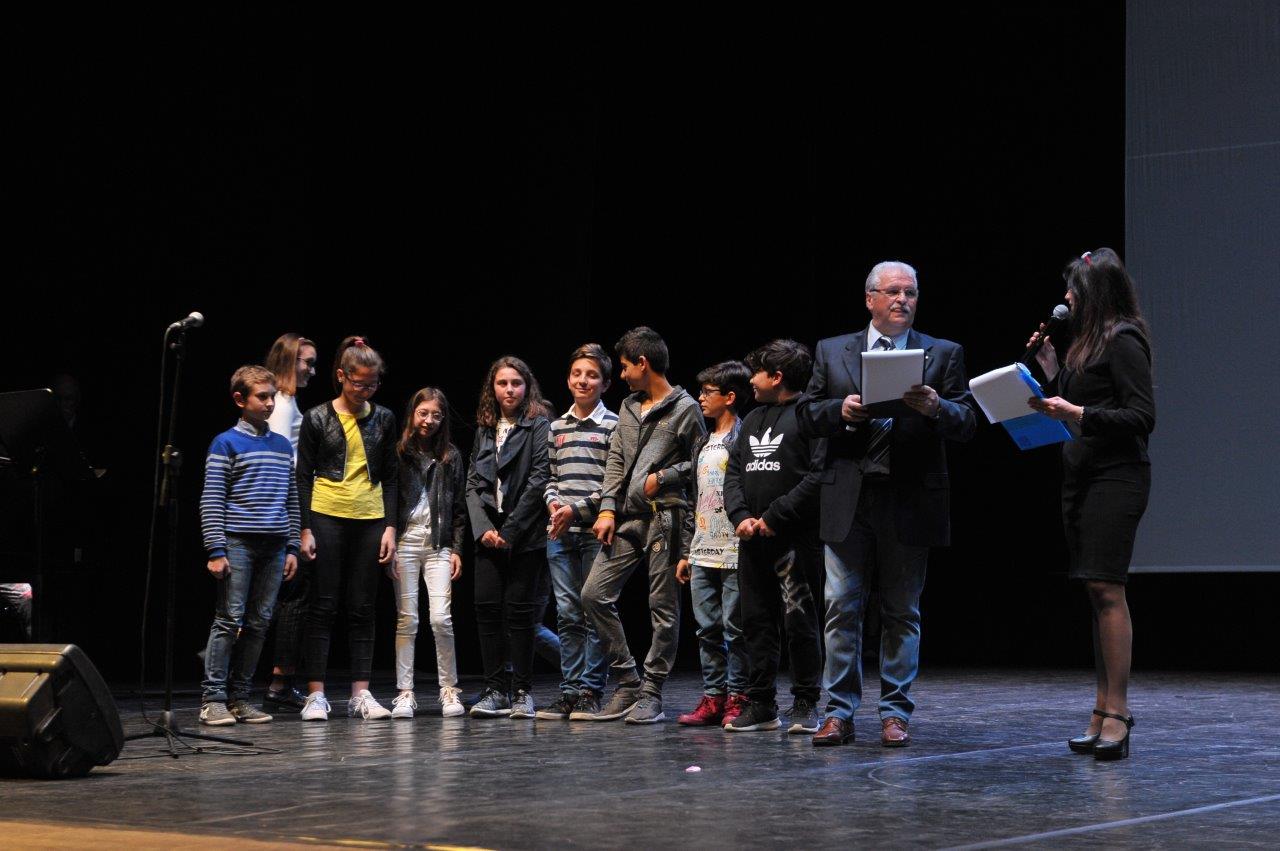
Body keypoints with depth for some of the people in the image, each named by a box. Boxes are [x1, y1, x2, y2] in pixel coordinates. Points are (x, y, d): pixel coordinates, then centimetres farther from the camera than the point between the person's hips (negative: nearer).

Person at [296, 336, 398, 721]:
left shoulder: (383, 419, 9)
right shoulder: (317, 418, 0)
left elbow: (390, 478, 11)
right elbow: (304, 477, 1)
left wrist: (390, 527, 3)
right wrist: (305, 530, -6)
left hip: (370, 520, 3)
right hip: (326, 518, -3)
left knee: (363, 609, 4)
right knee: (322, 607, -2)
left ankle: (360, 694, 7)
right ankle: (315, 695, 0)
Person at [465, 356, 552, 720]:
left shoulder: (539, 426, -1)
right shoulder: (484, 430, 16)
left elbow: (538, 481, -9)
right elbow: (473, 482, 11)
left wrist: (510, 531, -12)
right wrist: (483, 528, -4)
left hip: (525, 536, -5)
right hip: (489, 535, 5)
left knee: (519, 610, -3)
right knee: (487, 608, -1)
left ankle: (522, 692, 4)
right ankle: (495, 690, 4)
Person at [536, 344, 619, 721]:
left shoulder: (613, 426, -1)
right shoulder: (557, 428, 16)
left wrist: (577, 510, -12)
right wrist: (553, 501, 0)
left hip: (596, 533, -5)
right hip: (560, 535, 5)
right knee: (567, 614, 5)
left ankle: (590, 692, 1)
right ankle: (569, 691, 9)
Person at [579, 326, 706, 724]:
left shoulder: (684, 409, -2)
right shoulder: (628, 407, 18)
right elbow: (615, 461, 16)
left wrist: (665, 476, -11)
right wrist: (607, 509, 6)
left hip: (666, 519, -7)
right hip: (627, 519, 7)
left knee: (663, 608, -2)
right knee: (594, 593, 0)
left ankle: (651, 695, 5)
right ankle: (627, 683, 8)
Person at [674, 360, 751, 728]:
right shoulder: (702, 443, 18)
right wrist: (687, 552, 20)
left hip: (733, 554, -8)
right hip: (703, 554, 8)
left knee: (734, 627, -3)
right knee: (708, 628, 8)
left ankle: (737, 698, 3)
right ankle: (713, 698, 13)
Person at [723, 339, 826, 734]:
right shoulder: (753, 419, 19)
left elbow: (820, 475, -16)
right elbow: (734, 471, 18)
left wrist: (774, 516, -15)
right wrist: (740, 516, 0)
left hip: (795, 539, -8)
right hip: (753, 539, 8)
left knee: (799, 619, -6)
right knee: (757, 621, 9)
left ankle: (806, 705, 1)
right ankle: (761, 705, 14)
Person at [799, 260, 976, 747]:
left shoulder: (943, 355, 8)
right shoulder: (832, 352, 11)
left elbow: (967, 424, 1)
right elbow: (805, 416, 8)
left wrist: (937, 408, -19)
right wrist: (840, 410, -11)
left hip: (909, 502, 0)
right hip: (847, 501, 1)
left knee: (902, 612, 5)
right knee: (841, 608, 0)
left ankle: (895, 713, 11)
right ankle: (839, 713, 6)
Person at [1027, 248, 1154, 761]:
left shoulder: (1123, 342, -9)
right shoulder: (1088, 342, 20)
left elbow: (1142, 417, -15)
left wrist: (1078, 414, -21)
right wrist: (1050, 369, 14)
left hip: (1115, 477, -10)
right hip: (1081, 477, 10)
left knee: (1106, 588, -14)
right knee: (1097, 592, 8)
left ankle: (1117, 713, -14)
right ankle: (1104, 712, 11)